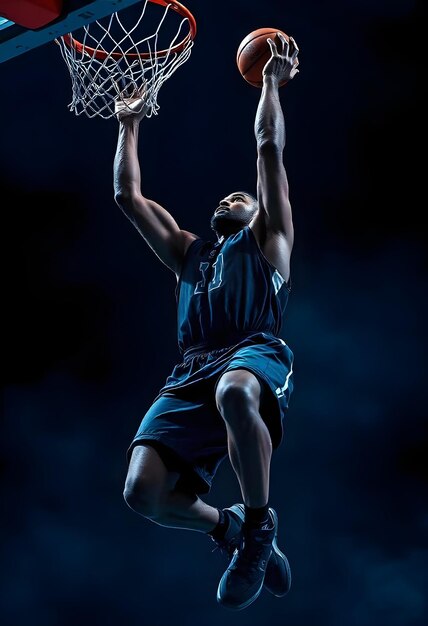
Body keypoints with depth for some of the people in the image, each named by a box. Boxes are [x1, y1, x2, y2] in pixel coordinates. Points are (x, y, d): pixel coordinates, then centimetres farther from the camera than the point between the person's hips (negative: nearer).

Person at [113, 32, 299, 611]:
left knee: (234, 392, -44)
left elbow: (270, 148, 19)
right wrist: (129, 126, 41)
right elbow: (128, 196, 34)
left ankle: (259, 525, -23)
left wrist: (271, 82, 24)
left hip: (256, 352, -4)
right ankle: (228, 525, 11)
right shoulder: (189, 252, 36)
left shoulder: (265, 239, 26)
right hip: (191, 372, 4)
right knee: (143, 491, -19)